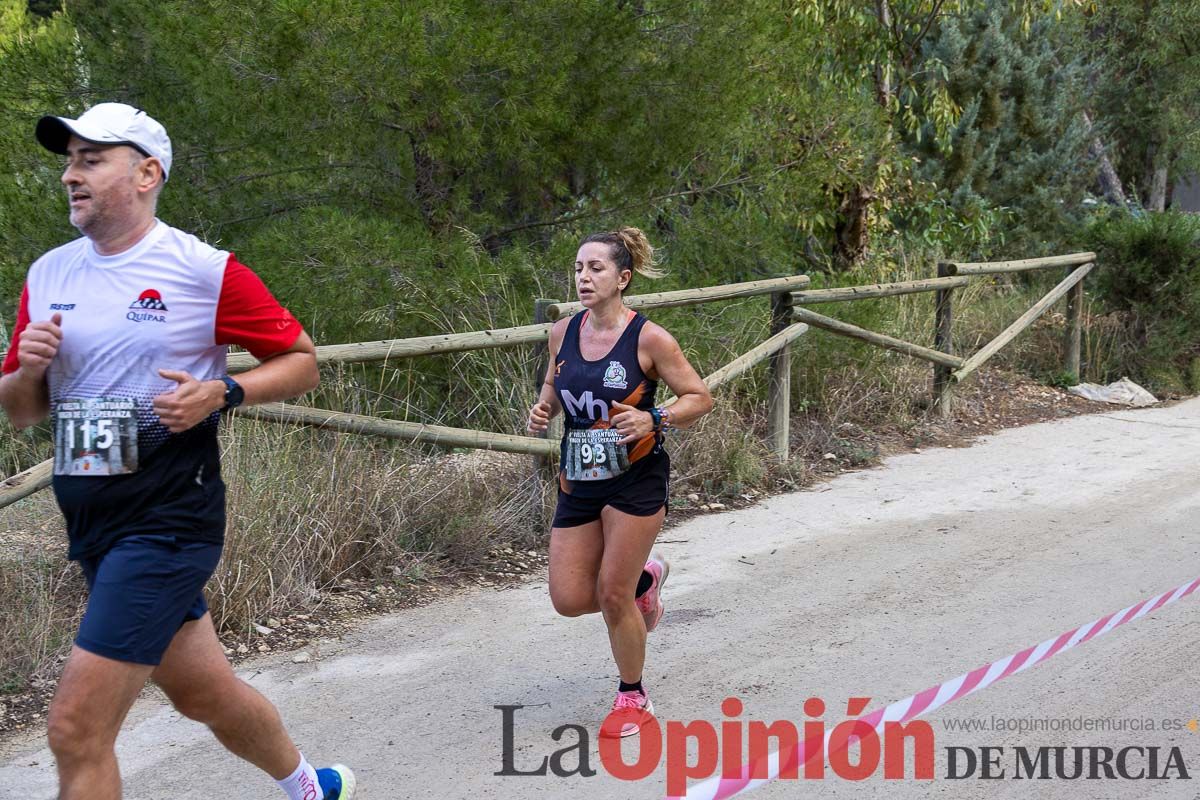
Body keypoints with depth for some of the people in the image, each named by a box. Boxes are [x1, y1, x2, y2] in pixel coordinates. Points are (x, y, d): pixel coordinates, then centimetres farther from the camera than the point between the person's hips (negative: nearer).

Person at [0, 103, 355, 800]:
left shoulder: (204, 271, -9)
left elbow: (302, 362, -1)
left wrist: (221, 393, -17)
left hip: (169, 520, -6)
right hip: (94, 526, 7)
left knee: (77, 729, -12)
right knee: (203, 694, 20)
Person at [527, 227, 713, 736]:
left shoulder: (648, 339, -14)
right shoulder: (563, 333, 0)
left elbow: (700, 398, -8)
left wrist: (654, 420, -24)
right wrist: (543, 410, -3)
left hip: (635, 480, -5)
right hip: (579, 482, 5)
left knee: (613, 596, -4)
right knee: (569, 599, 3)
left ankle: (633, 698, 20)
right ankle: (645, 579, 35)